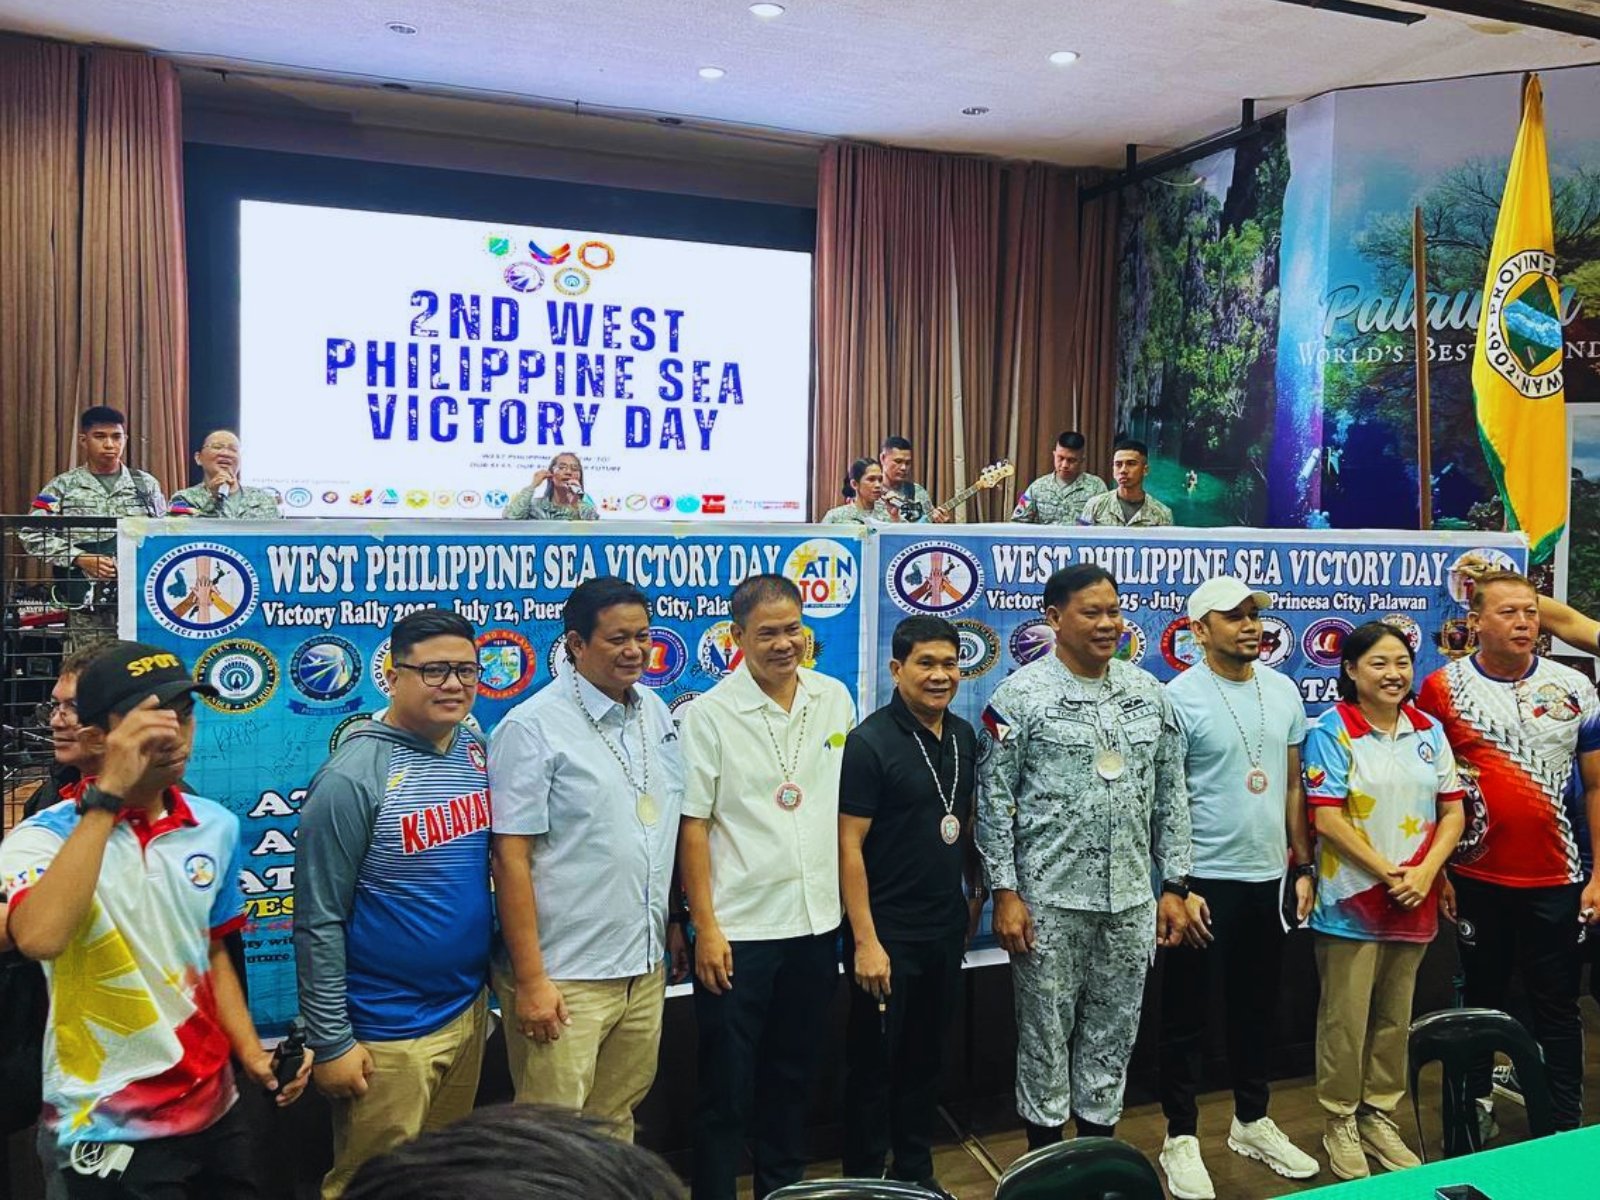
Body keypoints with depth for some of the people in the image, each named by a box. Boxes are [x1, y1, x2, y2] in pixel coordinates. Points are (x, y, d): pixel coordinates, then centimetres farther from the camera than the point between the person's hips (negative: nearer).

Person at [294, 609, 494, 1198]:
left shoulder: (476, 750, 0)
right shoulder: (352, 778, -19)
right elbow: (319, 922, -15)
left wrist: (483, 983, 11)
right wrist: (331, 1041, -13)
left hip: (469, 1010, 7)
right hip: (387, 1033, -6)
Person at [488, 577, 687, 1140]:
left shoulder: (655, 712, 7)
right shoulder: (532, 727, -13)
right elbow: (510, 858, -15)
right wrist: (530, 979, -16)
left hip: (644, 967, 6)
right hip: (564, 978, -6)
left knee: (617, 1122, 20)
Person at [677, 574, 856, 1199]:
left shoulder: (835, 699, 3)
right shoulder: (708, 715, -11)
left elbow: (848, 805, 11)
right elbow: (693, 827, -9)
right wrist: (706, 929, -11)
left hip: (817, 924, 5)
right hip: (739, 931, -4)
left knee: (792, 1077, 20)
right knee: (726, 1092, 7)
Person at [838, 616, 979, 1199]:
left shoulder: (964, 737, 4)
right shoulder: (869, 742, -16)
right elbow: (849, 846, -17)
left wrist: (976, 894, 15)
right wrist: (865, 940, -19)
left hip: (945, 928, 6)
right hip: (889, 932, -6)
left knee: (926, 1057, 19)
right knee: (874, 1063, 8)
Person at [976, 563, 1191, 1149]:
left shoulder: (1148, 692, 5)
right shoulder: (1020, 695, -8)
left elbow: (1170, 794, 9)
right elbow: (994, 800, -8)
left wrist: (1174, 886, 7)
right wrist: (1005, 892, -11)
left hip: (1131, 898, 4)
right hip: (1049, 899, -4)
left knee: (1113, 1034, 15)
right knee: (1046, 1034, 9)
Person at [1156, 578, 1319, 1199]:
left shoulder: (1283, 691, 6)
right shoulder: (1180, 698, -13)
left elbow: (1293, 787, 12)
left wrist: (1304, 868, 9)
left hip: (1269, 876, 6)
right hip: (1205, 880, -6)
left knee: (1257, 1007, 19)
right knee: (1188, 1013, 7)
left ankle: (1252, 1122, 37)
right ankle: (1181, 1137, 21)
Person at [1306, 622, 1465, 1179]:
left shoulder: (1429, 730, 7)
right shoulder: (1331, 730, -9)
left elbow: (1453, 810, 6)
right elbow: (1327, 820, -13)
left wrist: (1424, 872, -7)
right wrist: (1387, 874, -14)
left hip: (1414, 902, 5)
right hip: (1351, 901, -5)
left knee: (1395, 1019, 15)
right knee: (1345, 1020, 4)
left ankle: (1379, 1114, 31)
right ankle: (1340, 1121, 20)